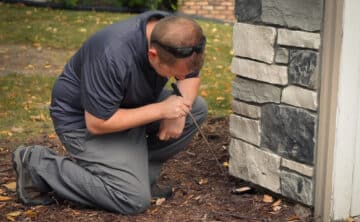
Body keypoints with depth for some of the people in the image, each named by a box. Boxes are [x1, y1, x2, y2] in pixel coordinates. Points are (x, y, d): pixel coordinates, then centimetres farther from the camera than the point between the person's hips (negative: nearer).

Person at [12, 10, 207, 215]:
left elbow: (191, 76, 1)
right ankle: (37, 166, -6)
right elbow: (97, 124, -29)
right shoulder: (113, 57, -38)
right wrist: (161, 110, -29)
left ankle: (139, 169, 3)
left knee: (197, 109, -6)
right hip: (84, 119, -7)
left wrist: (178, 111, -19)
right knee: (134, 199, -18)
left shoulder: (175, 34, -17)